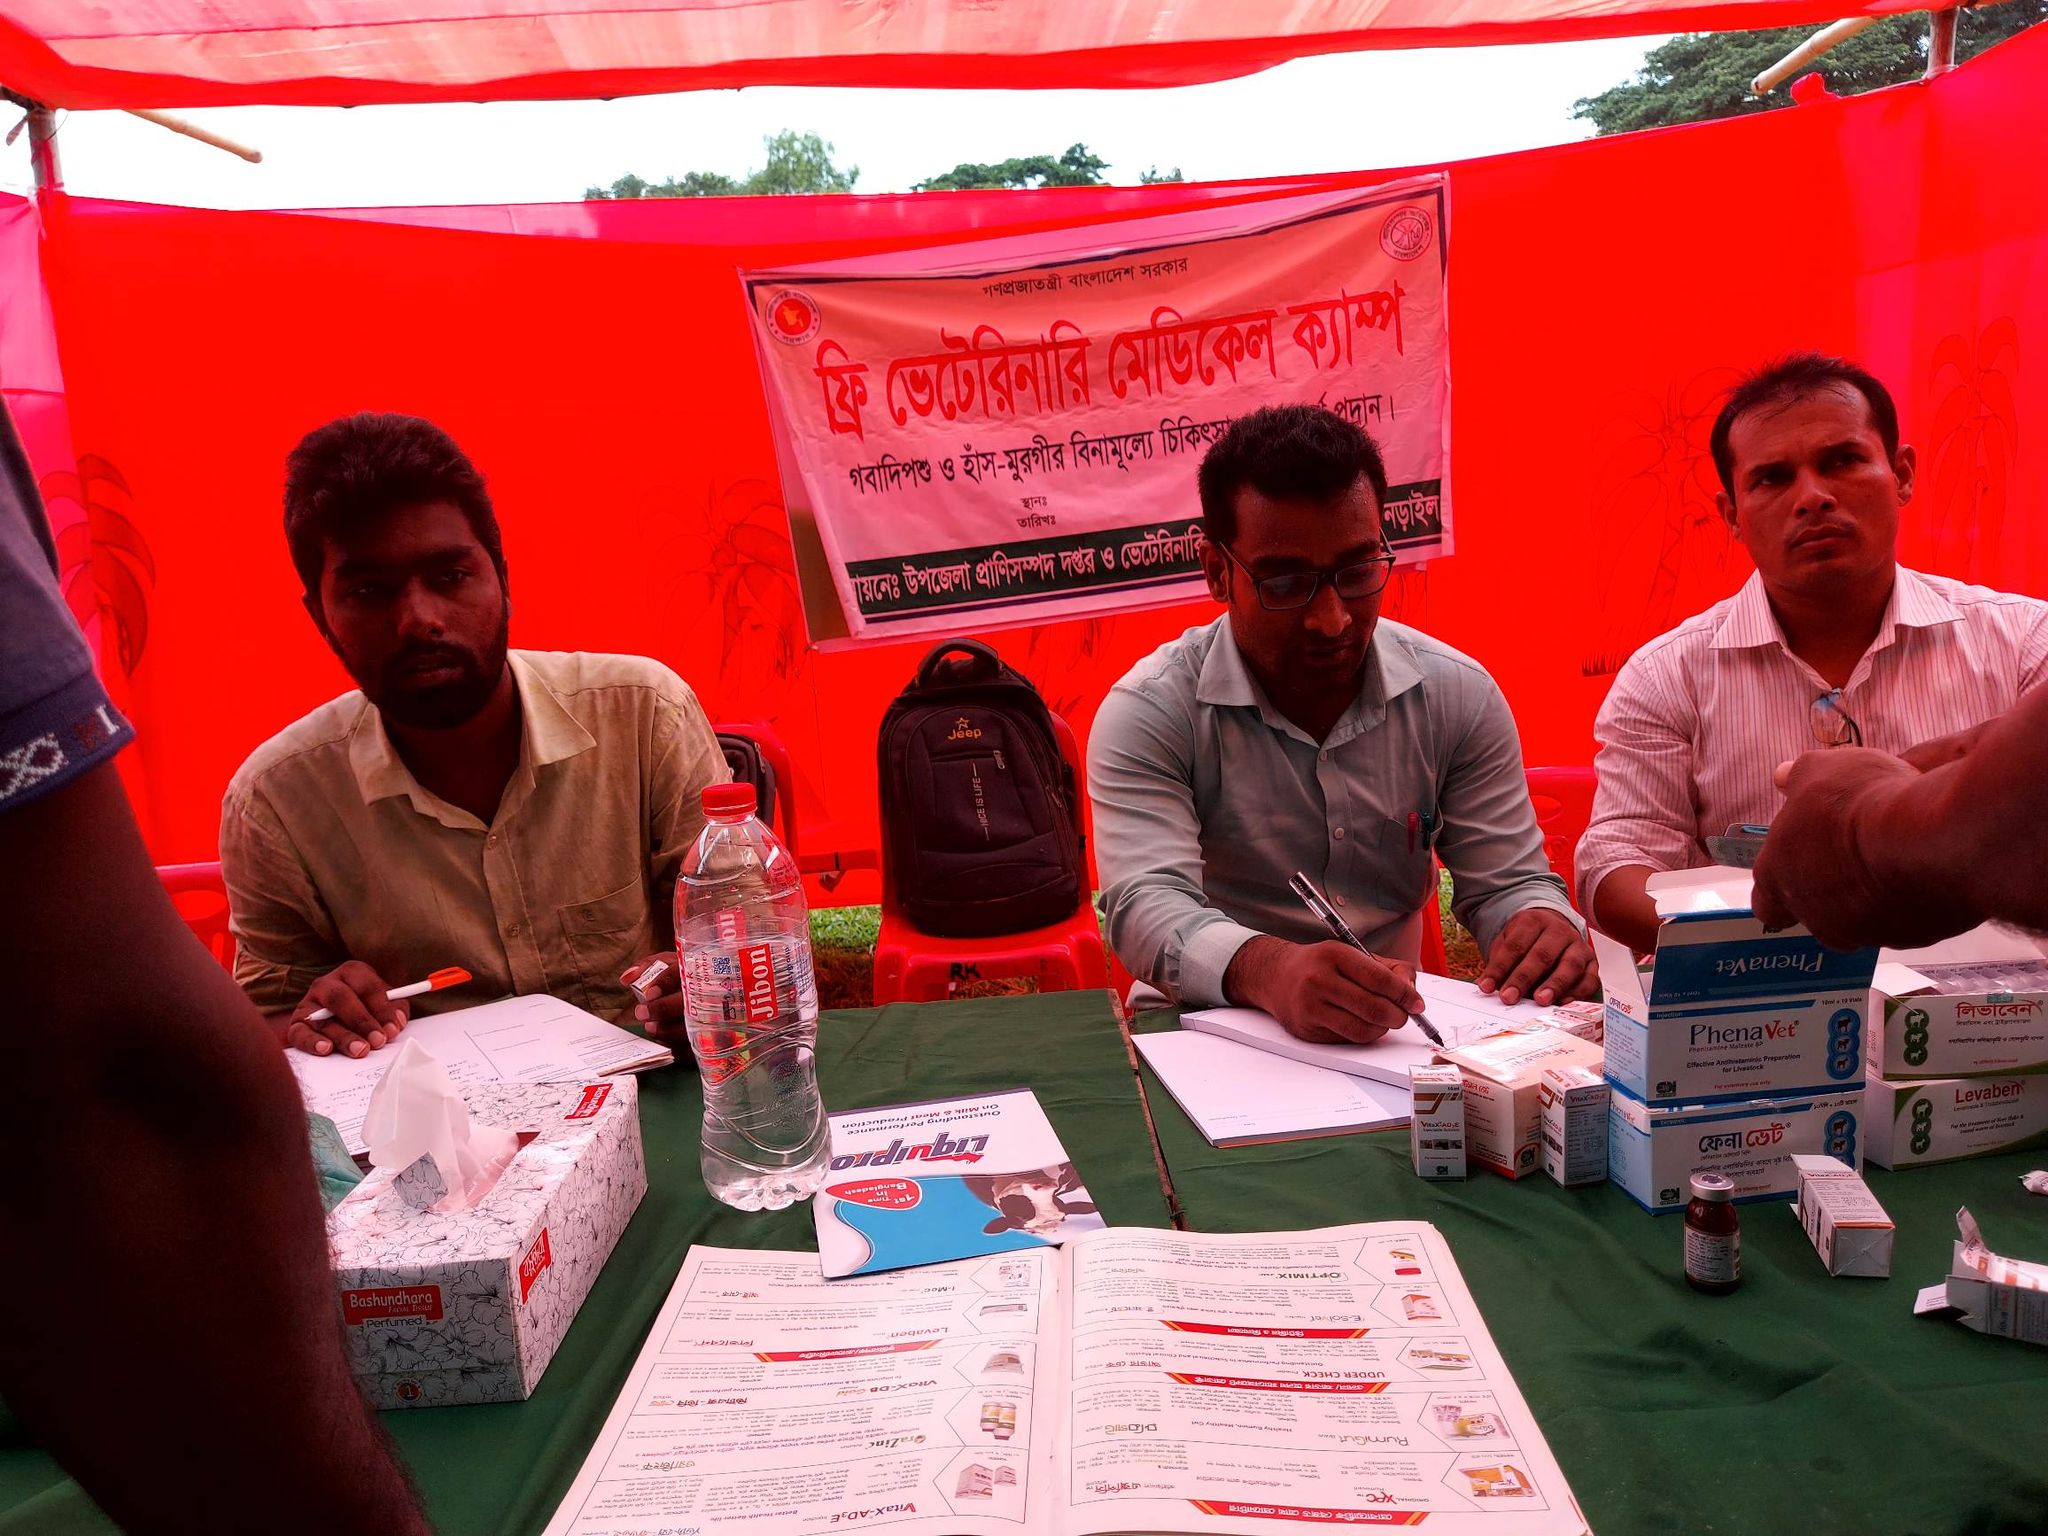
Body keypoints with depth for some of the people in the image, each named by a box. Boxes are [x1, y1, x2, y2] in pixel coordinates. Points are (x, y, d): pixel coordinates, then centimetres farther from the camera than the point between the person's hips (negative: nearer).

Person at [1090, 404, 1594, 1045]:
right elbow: (1147, 904, -22)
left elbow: (1508, 883, 4)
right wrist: (1268, 969, -43)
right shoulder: (1148, 714, -10)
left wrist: (1545, 930, -21)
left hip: (1396, 1033, 4)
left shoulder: (1459, 696, 1)